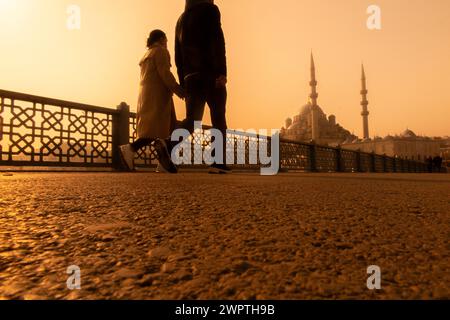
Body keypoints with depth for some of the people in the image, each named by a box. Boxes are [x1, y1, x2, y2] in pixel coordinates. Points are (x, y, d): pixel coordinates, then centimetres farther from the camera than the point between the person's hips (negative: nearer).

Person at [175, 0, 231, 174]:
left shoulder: (181, 19, 25)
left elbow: (178, 56, 20)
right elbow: (217, 40, -11)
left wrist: (183, 83, 20)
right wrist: (222, 72, -18)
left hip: (190, 77, 6)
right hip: (210, 74, -5)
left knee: (191, 120, 1)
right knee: (218, 119, 1)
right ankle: (219, 163, -1)